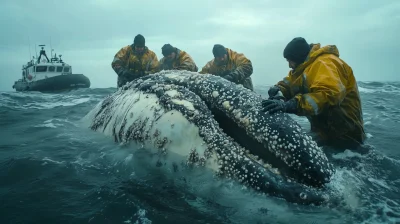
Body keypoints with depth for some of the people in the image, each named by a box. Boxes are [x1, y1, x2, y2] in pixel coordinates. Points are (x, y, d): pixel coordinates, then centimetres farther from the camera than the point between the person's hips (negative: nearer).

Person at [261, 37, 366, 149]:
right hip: (325, 132, 9)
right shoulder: (305, 66, 12)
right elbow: (288, 83, 7)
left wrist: (290, 105, -45)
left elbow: (328, 94, -37)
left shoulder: (324, 63, -20)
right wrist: (278, 90, -17)